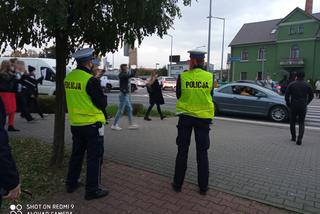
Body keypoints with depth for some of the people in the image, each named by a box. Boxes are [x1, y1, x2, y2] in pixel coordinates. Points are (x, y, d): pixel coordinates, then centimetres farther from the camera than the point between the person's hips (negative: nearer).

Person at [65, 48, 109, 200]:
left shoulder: (68, 78, 2)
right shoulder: (91, 80, -20)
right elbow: (102, 104, -16)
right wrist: (103, 97, 5)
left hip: (75, 124, 7)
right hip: (92, 125, -7)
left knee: (77, 154, 21)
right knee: (94, 157, 5)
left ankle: (71, 183, 34)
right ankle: (92, 190, 14)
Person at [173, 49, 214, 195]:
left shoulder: (182, 76, -9)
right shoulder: (209, 77, -5)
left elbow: (178, 95, 2)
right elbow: (210, 96, 6)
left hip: (185, 117, -1)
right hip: (204, 117, 1)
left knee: (182, 151, 12)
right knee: (202, 153, 12)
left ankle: (178, 183, 21)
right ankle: (203, 187, 19)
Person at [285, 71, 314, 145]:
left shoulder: (291, 84, -5)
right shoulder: (307, 85, 1)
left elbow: (286, 95, -7)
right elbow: (311, 96, 8)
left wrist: (288, 104, 5)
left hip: (293, 106, -1)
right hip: (303, 107, 1)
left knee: (292, 122, 14)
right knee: (301, 123, 8)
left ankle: (293, 137, 23)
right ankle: (299, 139, -6)